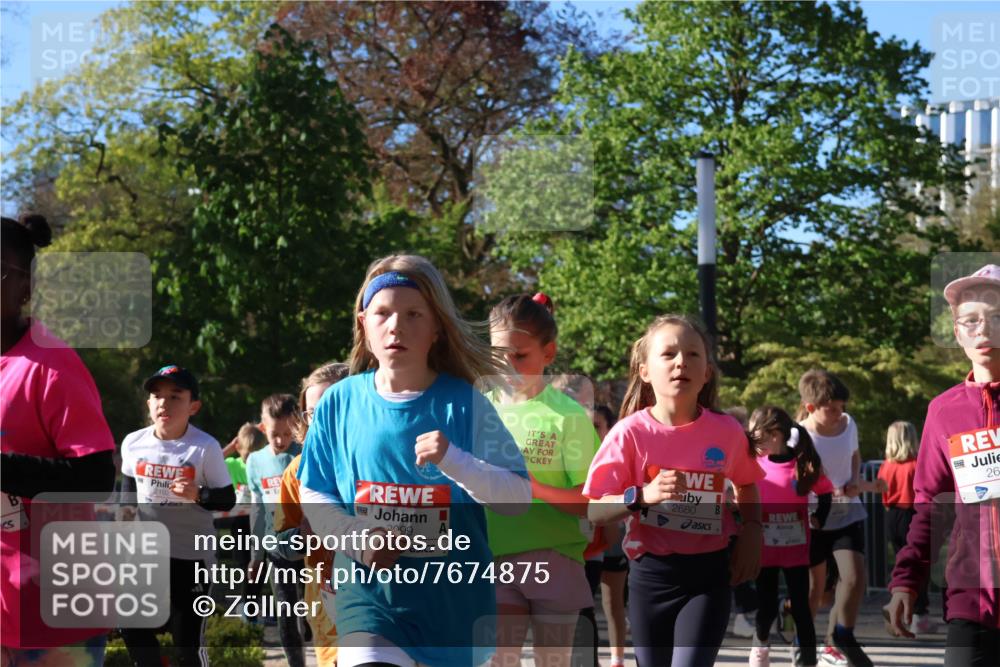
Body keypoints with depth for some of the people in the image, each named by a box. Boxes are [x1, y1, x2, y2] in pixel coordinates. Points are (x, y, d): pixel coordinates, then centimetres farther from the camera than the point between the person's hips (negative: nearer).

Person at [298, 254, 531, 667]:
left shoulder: (464, 403, -6)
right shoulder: (340, 403, -1)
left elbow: (519, 497, -7)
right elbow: (314, 495, 8)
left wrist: (454, 461, -23)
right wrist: (356, 538, -11)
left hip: (454, 590, 0)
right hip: (369, 584, 0)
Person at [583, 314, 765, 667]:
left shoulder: (727, 431, -5)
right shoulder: (630, 433, -11)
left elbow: (746, 483, 17)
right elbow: (593, 510, -11)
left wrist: (751, 530, 1)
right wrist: (643, 496, -28)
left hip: (709, 573, 0)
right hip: (651, 573, 0)